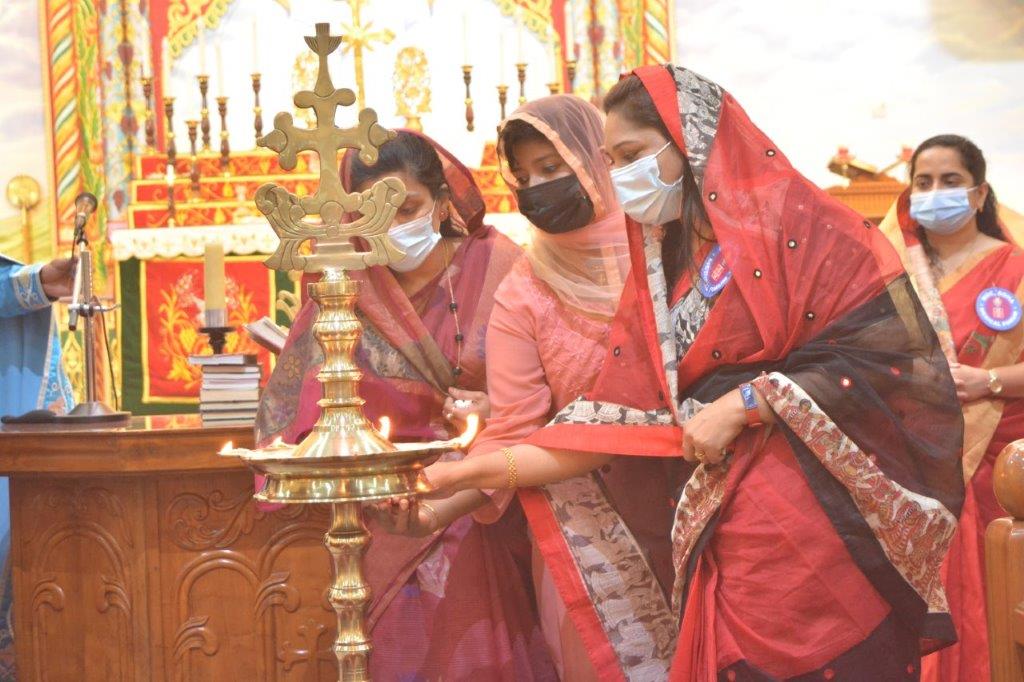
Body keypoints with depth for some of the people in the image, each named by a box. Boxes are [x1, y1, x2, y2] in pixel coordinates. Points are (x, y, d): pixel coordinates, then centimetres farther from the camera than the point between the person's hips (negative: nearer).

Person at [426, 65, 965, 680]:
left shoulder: (792, 219, -4)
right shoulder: (659, 269, 15)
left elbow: (892, 349, -12)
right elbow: (619, 420, 8)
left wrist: (744, 404, -12)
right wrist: (484, 470, 2)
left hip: (828, 528, -5)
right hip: (723, 550, 5)